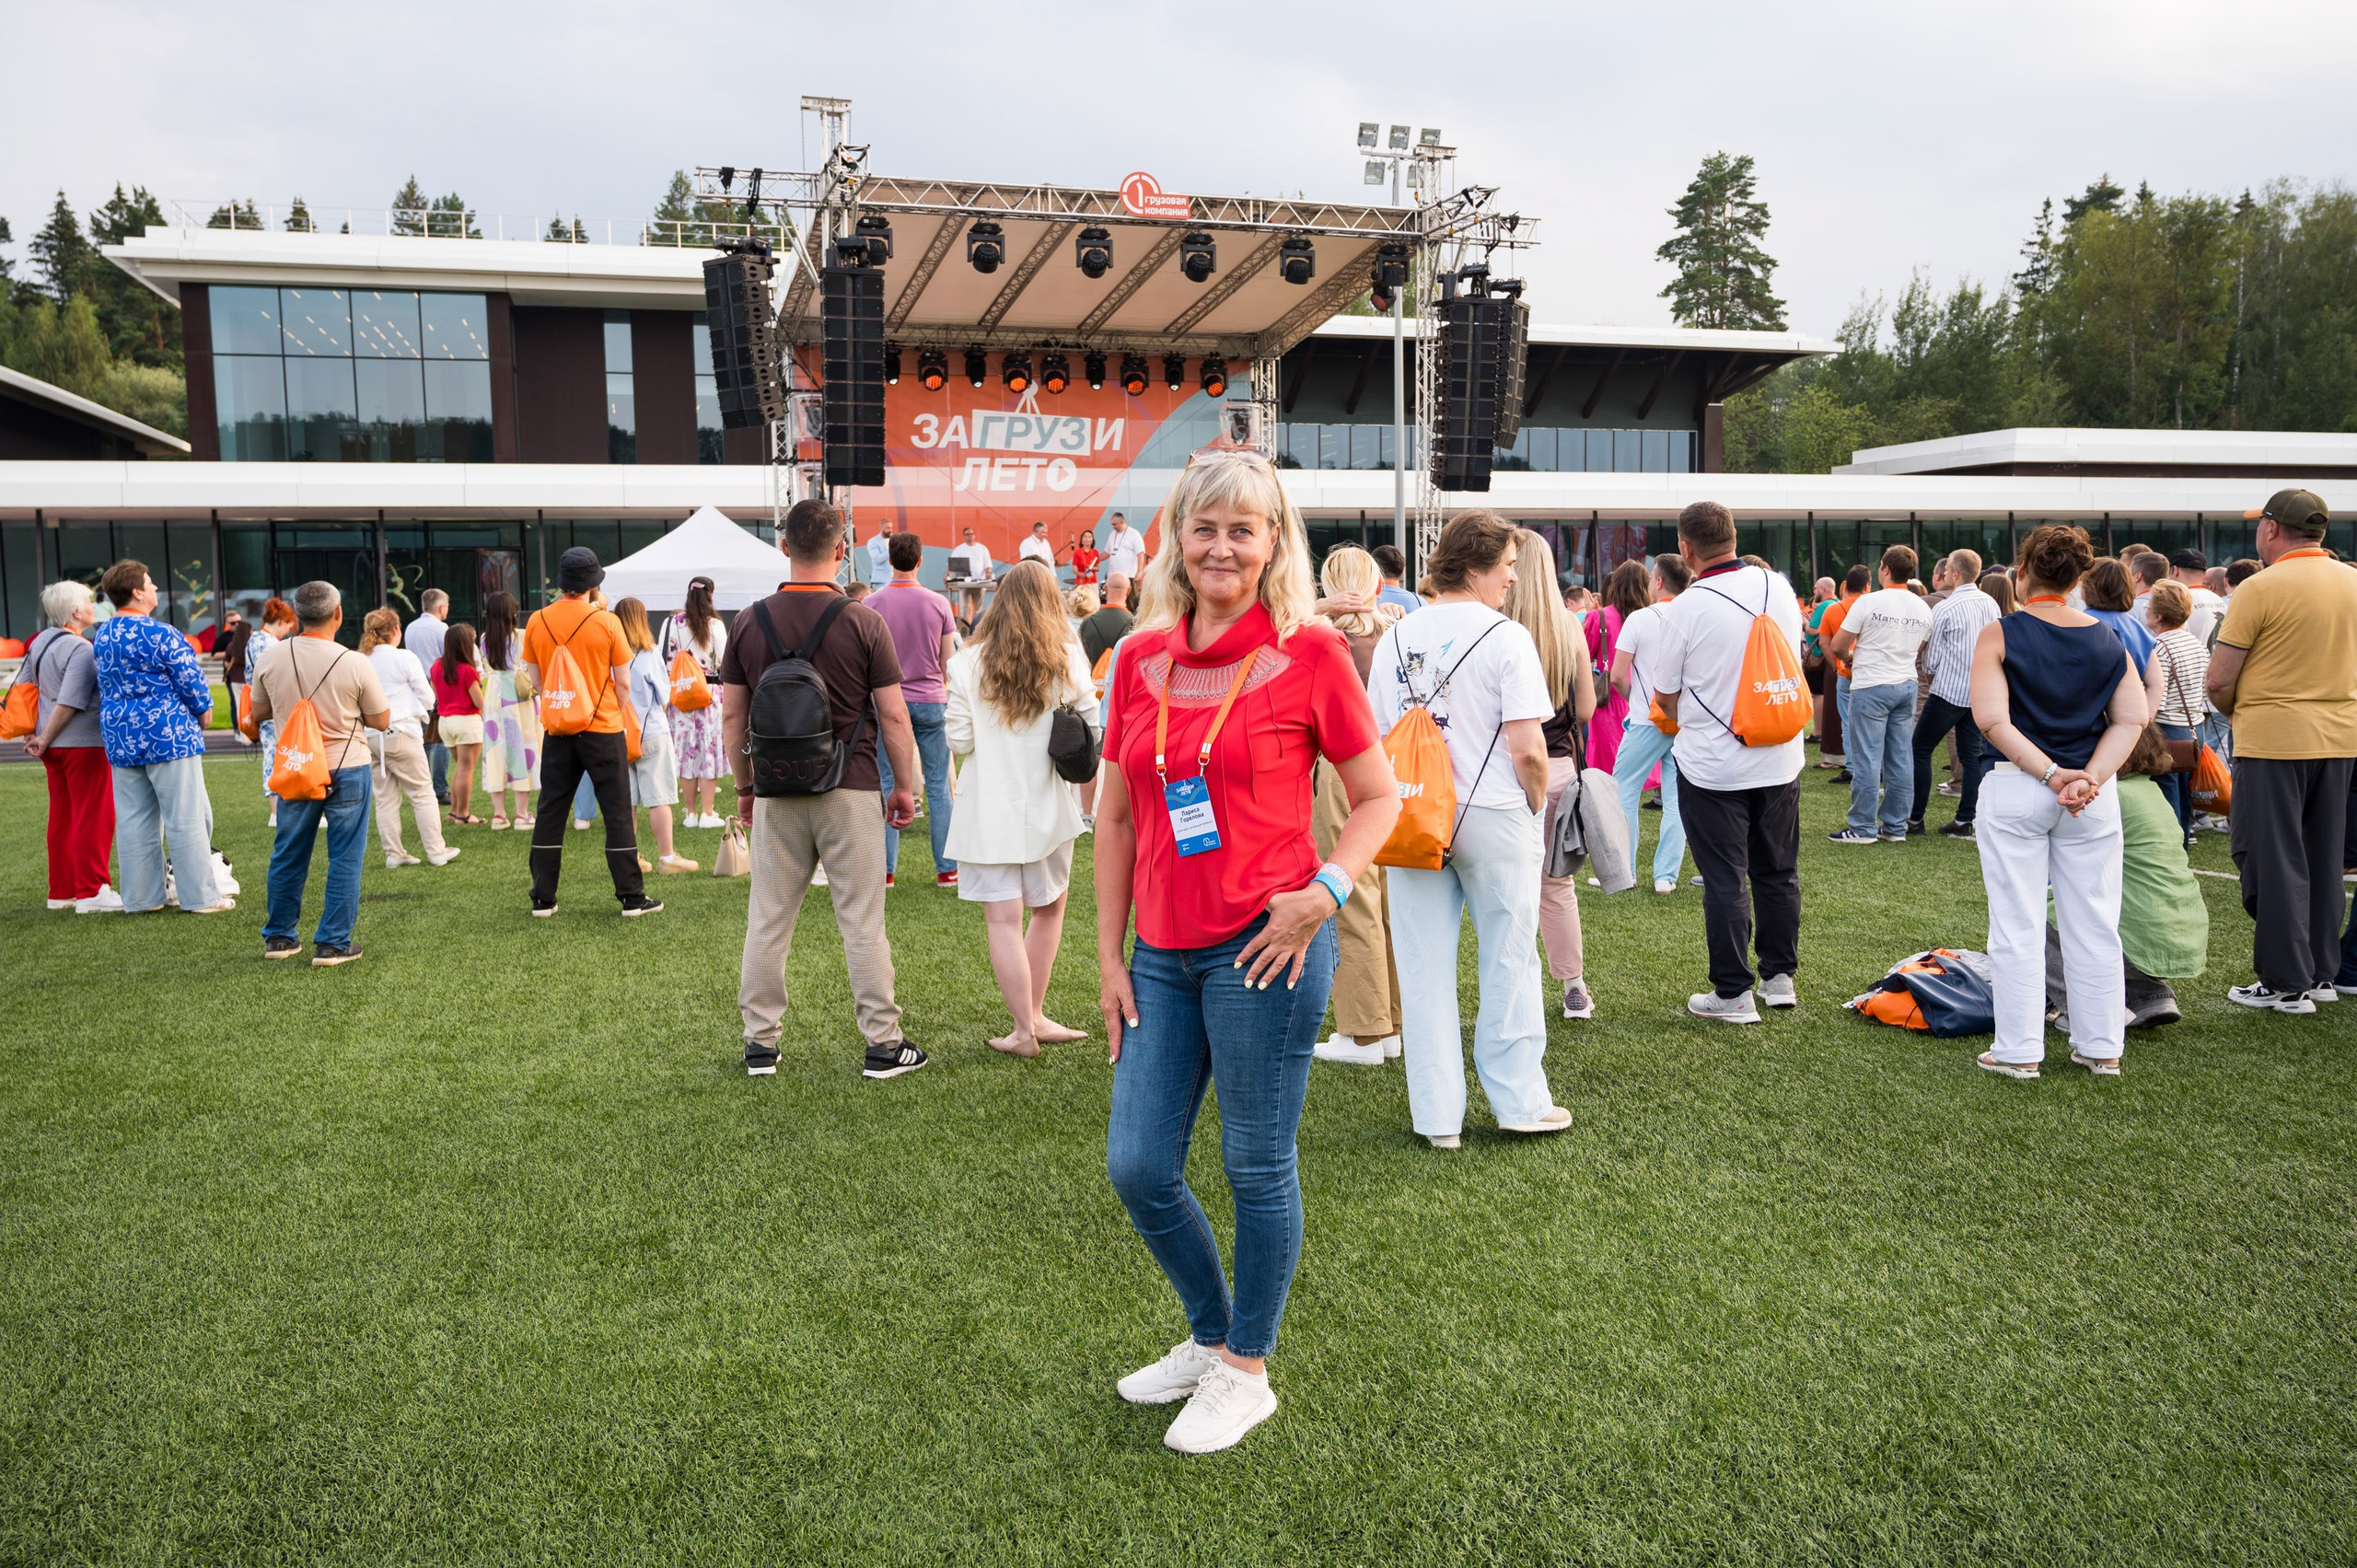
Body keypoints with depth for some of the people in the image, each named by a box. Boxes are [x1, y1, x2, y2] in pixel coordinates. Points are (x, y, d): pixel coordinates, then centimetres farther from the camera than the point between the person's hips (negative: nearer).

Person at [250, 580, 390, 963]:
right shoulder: (356, 664, -13)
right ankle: (332, 943, 4)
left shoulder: (270, 659, -3)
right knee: (345, 858, 4)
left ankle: (279, 937, 27)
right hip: (346, 769, -4)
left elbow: (258, 711, 12)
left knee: (288, 855, 16)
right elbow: (381, 721, -4)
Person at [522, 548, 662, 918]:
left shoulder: (537, 622, 0)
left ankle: (543, 899, 14)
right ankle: (632, 898, 6)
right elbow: (623, 683, -5)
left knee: (549, 814, 11)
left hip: (557, 731, 3)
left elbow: (535, 680, 6)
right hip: (603, 729, -3)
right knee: (617, 812, 3)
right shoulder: (606, 622, -9)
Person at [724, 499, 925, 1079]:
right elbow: (894, 716, -6)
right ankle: (883, 1045, 9)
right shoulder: (863, 622, -7)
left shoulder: (751, 622, 1)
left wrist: (744, 786, 16)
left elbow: (732, 714, 5)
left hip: (777, 792, 3)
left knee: (768, 918, 10)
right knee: (862, 921, 3)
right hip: (850, 791, -2)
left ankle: (761, 1043, 17)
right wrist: (904, 787, 4)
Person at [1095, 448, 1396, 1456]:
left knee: (1258, 1170, 7)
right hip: (1163, 954, 6)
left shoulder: (1308, 652, -6)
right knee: (1137, 1166, 10)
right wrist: (1109, 958, 9)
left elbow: (1378, 797, 0)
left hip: (1264, 946, -5)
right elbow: (1116, 817, 12)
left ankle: (1247, 1371, 28)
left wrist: (1325, 890, -16)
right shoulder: (1141, 659, 7)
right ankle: (1210, 1334, 35)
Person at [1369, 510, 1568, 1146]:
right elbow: (1528, 748, -15)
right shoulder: (1507, 638, -10)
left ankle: (1437, 1114, 16)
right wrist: (1537, 804, 2)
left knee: (1424, 967, 9)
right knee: (1508, 962, 11)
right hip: (1493, 817, -4)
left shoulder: (1396, 637, 4)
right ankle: (1520, 1101, 20)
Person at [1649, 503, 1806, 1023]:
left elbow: (1665, 696, -5)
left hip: (1713, 765, -5)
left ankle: (1732, 994, 8)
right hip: (1780, 760, 5)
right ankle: (1780, 977, 26)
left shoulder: (1688, 606, -14)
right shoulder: (1779, 589, 1)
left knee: (1725, 882, 2)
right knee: (1777, 872, 16)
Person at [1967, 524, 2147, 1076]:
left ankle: (2019, 1051, 7)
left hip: (2014, 791, -3)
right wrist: (2090, 776, -12)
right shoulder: (2108, 639, 5)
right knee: (2094, 925, 11)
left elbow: (1991, 719, -16)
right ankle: (2101, 1047, 18)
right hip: (2095, 796, 3)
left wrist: (2050, 773, -14)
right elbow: (2131, 720, -4)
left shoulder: (1999, 634, -7)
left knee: (2017, 926, 3)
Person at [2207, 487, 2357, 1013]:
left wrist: (2237, 712, 5)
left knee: (2274, 861, 2)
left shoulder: (2260, 589, -15)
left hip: (2274, 738, -6)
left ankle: (2286, 983, 6)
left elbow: (2218, 682, -14)